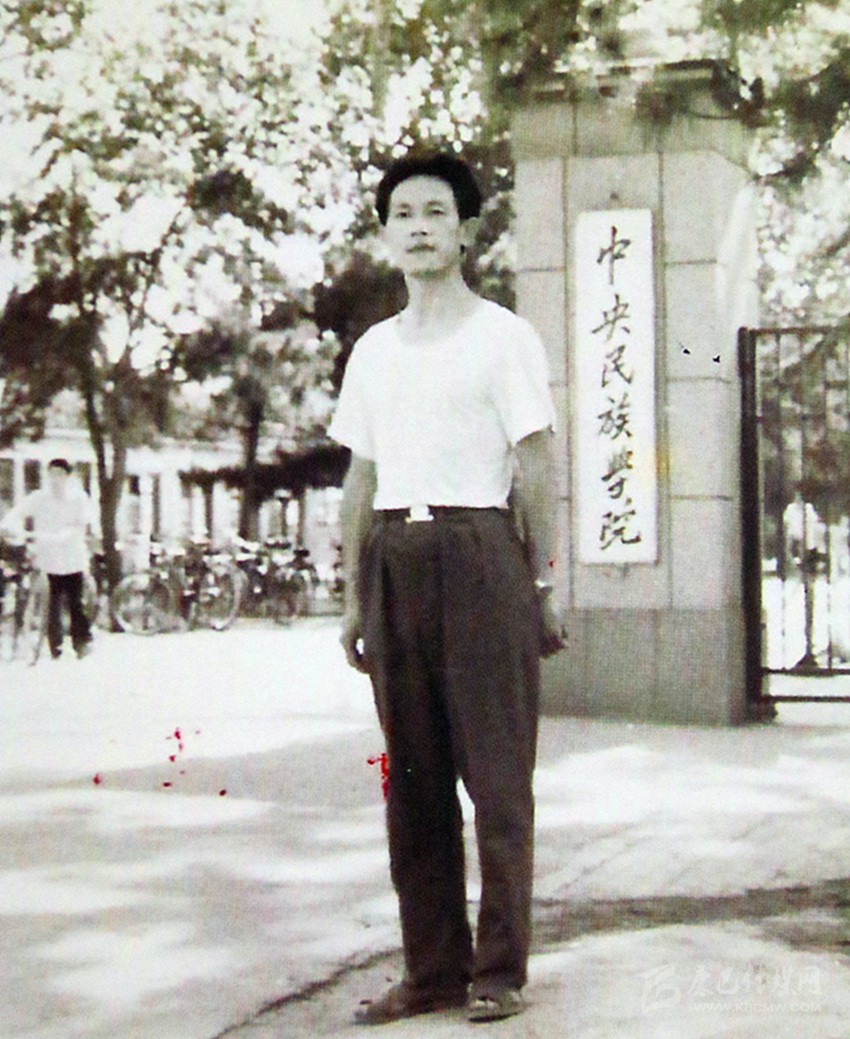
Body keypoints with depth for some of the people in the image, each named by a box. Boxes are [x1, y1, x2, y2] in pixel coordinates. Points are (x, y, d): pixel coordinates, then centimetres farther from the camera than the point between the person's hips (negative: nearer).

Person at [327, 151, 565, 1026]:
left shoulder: (502, 336, 1)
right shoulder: (372, 350, 16)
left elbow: (534, 464, -2)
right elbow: (361, 478, 17)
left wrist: (541, 580, -7)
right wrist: (354, 594, 13)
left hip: (479, 550, -5)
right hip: (394, 559, 5)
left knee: (496, 770, -4)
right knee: (412, 773, 6)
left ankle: (499, 970, 3)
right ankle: (433, 969, 13)